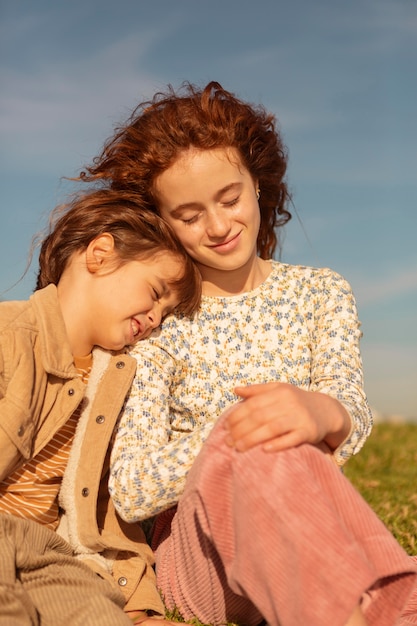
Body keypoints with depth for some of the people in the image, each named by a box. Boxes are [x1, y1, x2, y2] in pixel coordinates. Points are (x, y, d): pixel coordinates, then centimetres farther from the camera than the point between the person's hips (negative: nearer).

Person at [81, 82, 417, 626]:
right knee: (258, 444, -34)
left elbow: (353, 409, -9)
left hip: (307, 535, 1)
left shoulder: (322, 293, 9)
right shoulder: (158, 321, 1)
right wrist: (230, 433, -25)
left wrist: (323, 412, -34)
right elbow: (129, 494, -8)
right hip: (195, 553, -1)